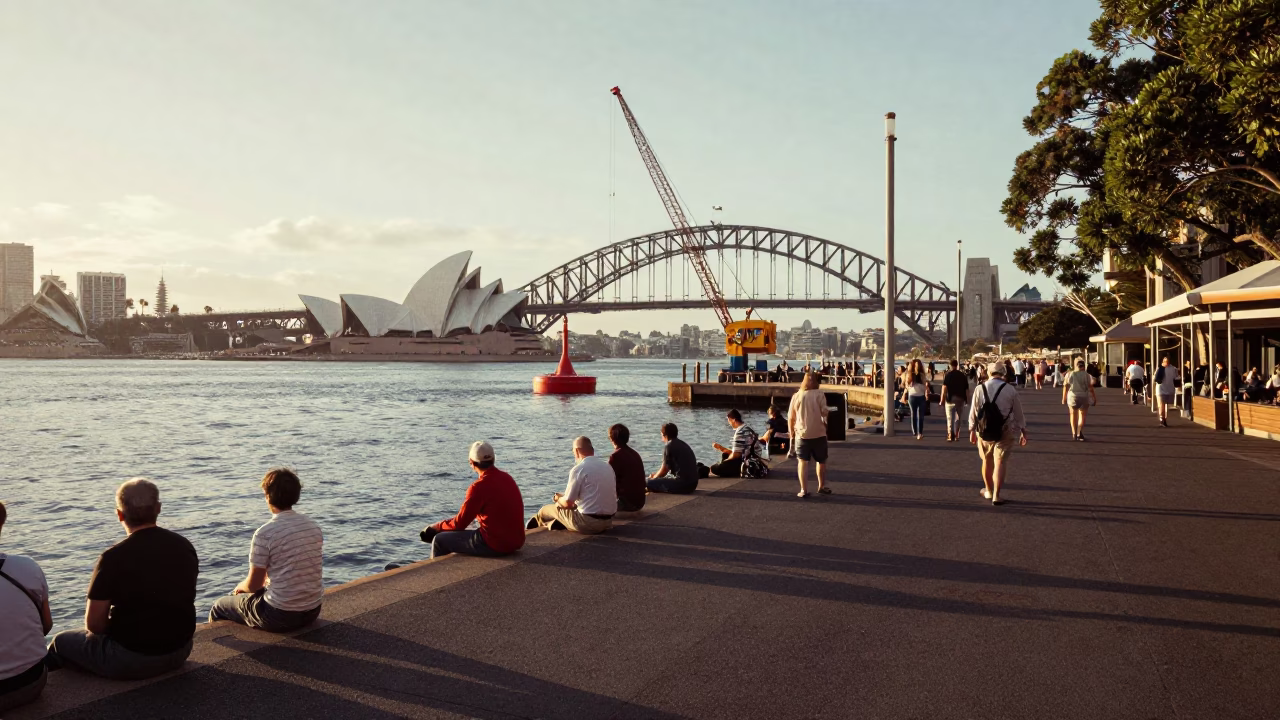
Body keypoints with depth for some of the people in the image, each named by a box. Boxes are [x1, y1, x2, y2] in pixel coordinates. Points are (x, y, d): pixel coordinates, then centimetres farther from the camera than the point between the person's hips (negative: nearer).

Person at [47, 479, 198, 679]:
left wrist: (116, 630, 7)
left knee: (61, 642, 21)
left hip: (130, 661, -5)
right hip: (181, 651, 5)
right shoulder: (185, 546, -3)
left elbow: (94, 623, -13)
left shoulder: (114, 558, -19)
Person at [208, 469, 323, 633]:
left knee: (219, 606, 21)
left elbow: (253, 585, -10)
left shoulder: (264, 533, -18)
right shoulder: (314, 526, 1)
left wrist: (240, 587, 12)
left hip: (280, 616, -6)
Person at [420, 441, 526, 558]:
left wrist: (436, 527, 5)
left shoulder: (479, 487, -18)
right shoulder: (507, 478, 6)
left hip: (494, 545, -8)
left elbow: (460, 523, -11)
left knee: (439, 541, 7)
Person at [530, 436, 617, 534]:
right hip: (608, 522, 7)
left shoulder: (578, 469, -12)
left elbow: (567, 503, -13)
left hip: (588, 524, -7)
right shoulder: (608, 466, 7)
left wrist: (558, 498, 13)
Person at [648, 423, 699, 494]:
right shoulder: (683, 444, 19)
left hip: (682, 485, -9)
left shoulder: (669, 446, -8)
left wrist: (653, 478, 12)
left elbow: (664, 470, -6)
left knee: (649, 483, -8)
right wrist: (655, 475, 29)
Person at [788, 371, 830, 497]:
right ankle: (822, 486, 28)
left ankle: (803, 489, -5)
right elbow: (824, 412, -12)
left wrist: (791, 432, 15)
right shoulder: (819, 394, -3)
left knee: (802, 462, 3)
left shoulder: (796, 396, 4)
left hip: (801, 434, 1)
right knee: (821, 461, 17)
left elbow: (790, 417, 4)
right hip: (818, 434, -1)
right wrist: (825, 425, 7)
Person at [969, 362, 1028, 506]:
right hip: (1005, 432, -2)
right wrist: (1023, 431, 13)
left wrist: (972, 430, 12)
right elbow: (1018, 413, 2)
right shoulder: (1010, 390, -6)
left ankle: (988, 491, 33)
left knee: (987, 461, 18)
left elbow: (973, 412, 1)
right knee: (1000, 462, 1)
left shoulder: (980, 389, -4)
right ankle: (996, 495, -6)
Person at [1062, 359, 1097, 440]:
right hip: (1084, 397, -1)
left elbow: (1065, 387, -3)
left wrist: (1064, 398, 3)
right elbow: (1091, 388, -6)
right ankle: (1079, 433, -8)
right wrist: (1095, 398, 0)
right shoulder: (1087, 375, -3)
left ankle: (1074, 433, 12)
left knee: (1073, 415, 18)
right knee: (1082, 416, 8)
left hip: (1072, 397, 1)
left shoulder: (1070, 374, 0)